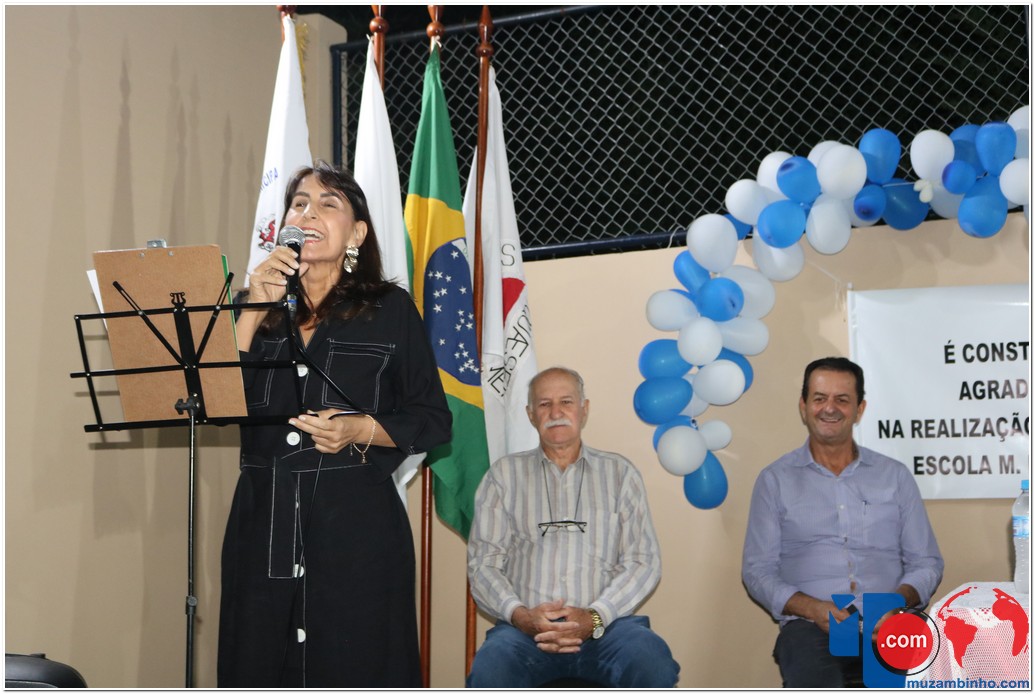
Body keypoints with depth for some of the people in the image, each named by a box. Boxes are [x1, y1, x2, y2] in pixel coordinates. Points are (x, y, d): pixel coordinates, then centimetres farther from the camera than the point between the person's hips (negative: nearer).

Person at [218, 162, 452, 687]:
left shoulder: (390, 310, 4)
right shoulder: (257, 309, 13)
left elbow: (433, 422, 2)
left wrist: (360, 430, -14)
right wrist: (255, 309, -7)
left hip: (356, 528, -3)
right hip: (263, 525, 3)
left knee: (354, 673, -2)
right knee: (259, 671, 5)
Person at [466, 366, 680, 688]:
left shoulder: (620, 473, 15)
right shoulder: (505, 474, 15)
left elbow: (643, 561, 6)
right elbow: (482, 563, 8)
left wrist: (594, 617, -11)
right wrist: (521, 615, -12)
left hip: (607, 623, 1)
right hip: (525, 626, 0)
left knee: (654, 667, -32)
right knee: (490, 671, -34)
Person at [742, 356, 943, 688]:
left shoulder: (895, 476, 17)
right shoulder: (775, 480, 12)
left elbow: (926, 561, 16)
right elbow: (757, 570, 7)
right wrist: (813, 609, -11)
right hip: (810, 624, -2)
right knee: (817, 683, -38)